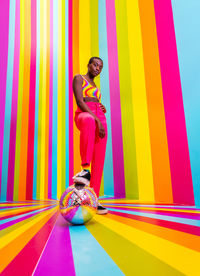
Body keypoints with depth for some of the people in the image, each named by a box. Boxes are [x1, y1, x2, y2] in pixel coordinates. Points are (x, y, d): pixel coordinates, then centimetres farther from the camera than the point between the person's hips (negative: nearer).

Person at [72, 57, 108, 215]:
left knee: (99, 161, -7)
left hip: (100, 120, 7)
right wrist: (97, 120, -18)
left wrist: (102, 107, 7)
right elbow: (80, 103, -8)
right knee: (89, 121, -46)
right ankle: (86, 171, -47)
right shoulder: (78, 78, 9)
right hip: (84, 117, -7)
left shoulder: (95, 87, 32)